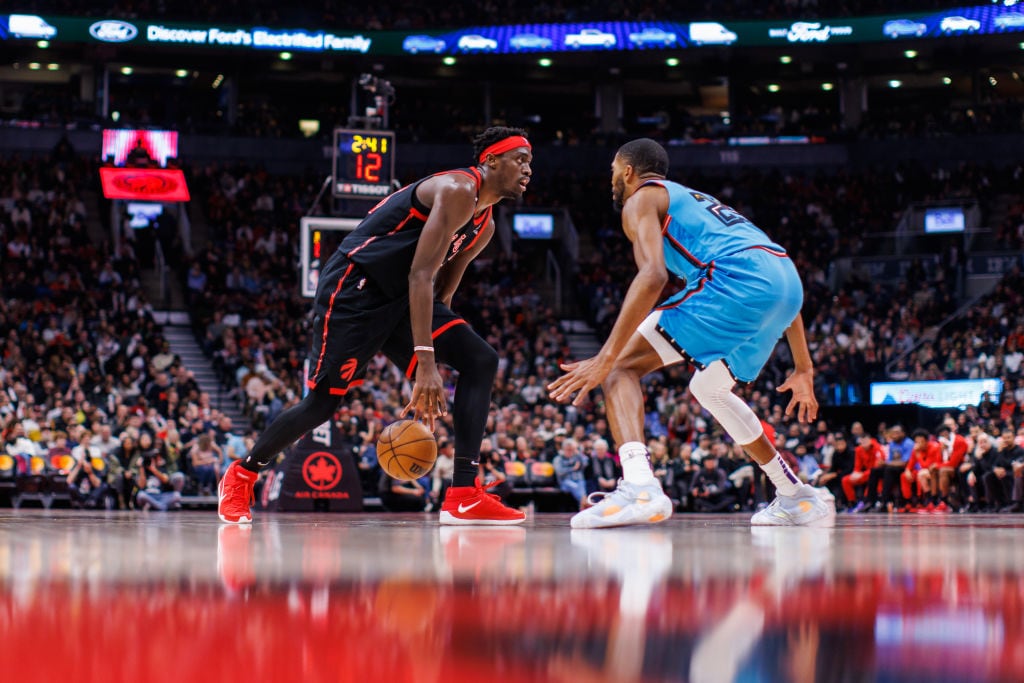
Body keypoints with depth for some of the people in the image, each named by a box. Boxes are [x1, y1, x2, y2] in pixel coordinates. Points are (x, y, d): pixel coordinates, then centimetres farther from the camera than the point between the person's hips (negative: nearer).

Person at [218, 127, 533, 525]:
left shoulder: (484, 225, 13)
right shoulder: (458, 190, -17)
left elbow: (441, 293, 19)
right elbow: (421, 274, -26)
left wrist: (427, 377, 14)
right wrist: (425, 361, -31)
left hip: (397, 298, 9)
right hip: (353, 287, -9)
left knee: (480, 361, -7)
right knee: (323, 401, -5)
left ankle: (465, 495, -14)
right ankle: (240, 476, 20)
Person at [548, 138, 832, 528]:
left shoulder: (641, 199, 13)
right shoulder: (698, 202, 37)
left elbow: (654, 275, -10)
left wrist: (606, 358, -14)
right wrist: (803, 369, 36)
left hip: (736, 282, -8)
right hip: (787, 282, 8)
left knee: (622, 367, -4)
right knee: (707, 389, 31)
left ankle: (639, 487, -30)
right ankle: (798, 499, 34)